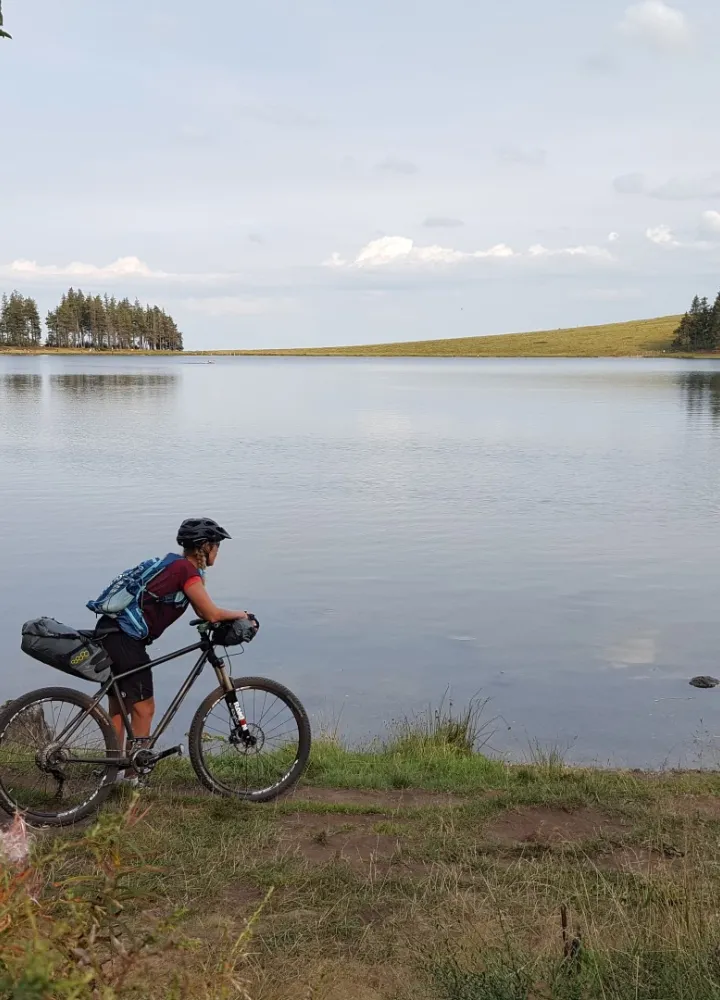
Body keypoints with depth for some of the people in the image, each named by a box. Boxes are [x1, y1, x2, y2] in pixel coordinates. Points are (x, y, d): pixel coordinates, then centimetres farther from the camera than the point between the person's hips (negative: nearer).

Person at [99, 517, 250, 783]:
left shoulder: (179, 567, 18)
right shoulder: (187, 570, -12)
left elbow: (203, 611, 16)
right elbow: (211, 614, -15)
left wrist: (232, 618, 1)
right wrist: (241, 615, 2)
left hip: (110, 632, 10)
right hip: (125, 639, -10)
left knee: (119, 708, 17)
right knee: (144, 708, -1)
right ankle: (133, 778, 5)